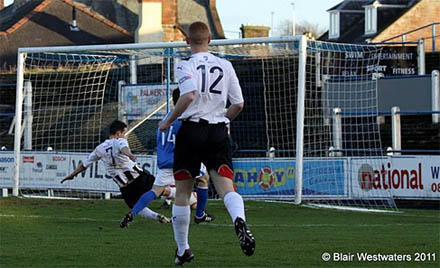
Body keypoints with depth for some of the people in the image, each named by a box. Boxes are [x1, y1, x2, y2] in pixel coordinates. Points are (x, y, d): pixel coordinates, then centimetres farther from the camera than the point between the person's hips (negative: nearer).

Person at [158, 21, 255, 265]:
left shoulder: (185, 66, -3)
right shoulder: (225, 66, 9)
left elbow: (189, 95, -22)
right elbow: (238, 104, 7)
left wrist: (168, 121, -10)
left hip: (191, 129, -2)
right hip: (218, 132, 2)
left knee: (182, 192, 12)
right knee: (226, 188, -9)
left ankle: (182, 249, 18)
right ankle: (239, 221, -42)